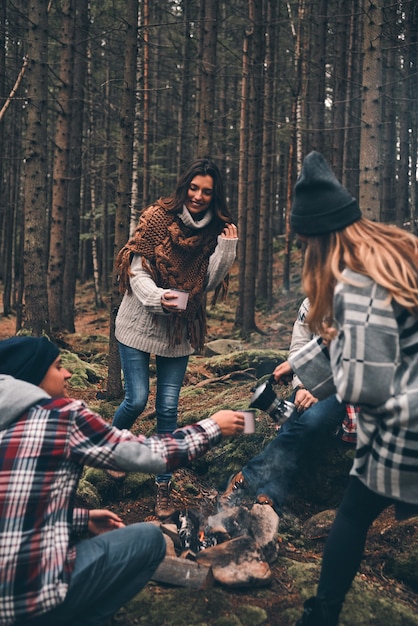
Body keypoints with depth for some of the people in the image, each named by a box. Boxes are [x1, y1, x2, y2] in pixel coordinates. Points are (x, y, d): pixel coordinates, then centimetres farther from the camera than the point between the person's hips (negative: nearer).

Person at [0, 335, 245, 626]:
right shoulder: (60, 415, -12)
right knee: (149, 538, 8)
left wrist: (83, 519, 17)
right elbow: (148, 454, -5)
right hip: (28, 593, -7)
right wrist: (212, 428, 7)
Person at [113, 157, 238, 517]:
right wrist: (158, 296, -30)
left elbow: (209, 284, -2)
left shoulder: (215, 231, 2)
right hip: (140, 323, -2)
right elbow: (136, 270, -11)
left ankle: (164, 486, 17)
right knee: (137, 399, -3)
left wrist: (225, 248, -14)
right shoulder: (158, 217, -8)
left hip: (180, 329, 3)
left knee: (168, 408, 4)